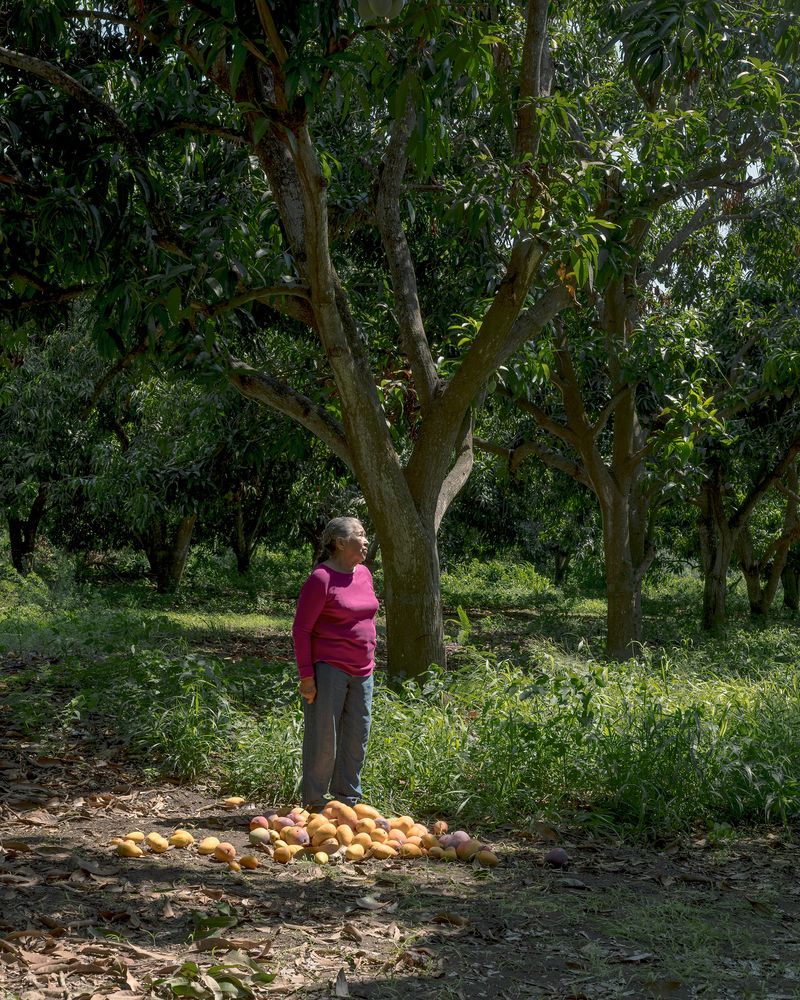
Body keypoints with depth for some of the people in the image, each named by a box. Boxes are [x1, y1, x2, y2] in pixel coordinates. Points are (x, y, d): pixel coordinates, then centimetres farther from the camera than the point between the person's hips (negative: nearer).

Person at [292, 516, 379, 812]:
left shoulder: (364, 574, 11)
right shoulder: (321, 579, -13)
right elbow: (301, 629, -12)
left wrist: (369, 663, 18)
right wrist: (306, 675, -15)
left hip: (361, 671, 8)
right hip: (328, 670, -8)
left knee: (357, 737, 12)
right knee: (323, 737, -1)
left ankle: (347, 800, 24)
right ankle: (314, 804, 11)